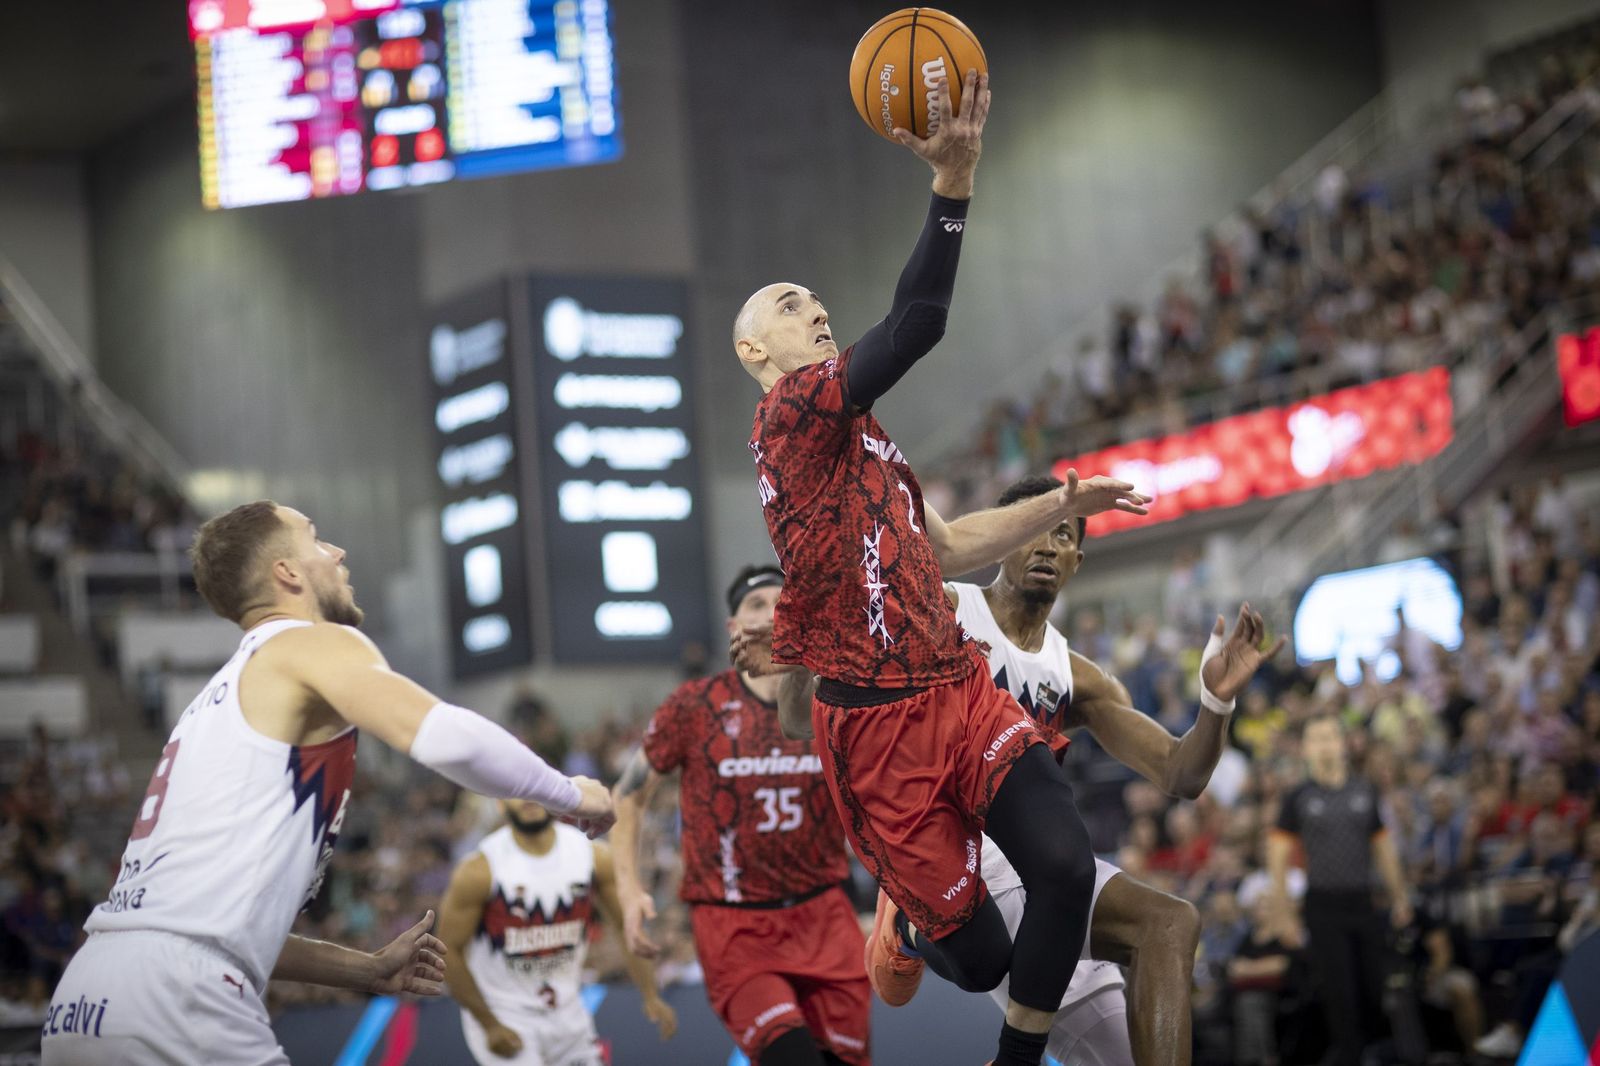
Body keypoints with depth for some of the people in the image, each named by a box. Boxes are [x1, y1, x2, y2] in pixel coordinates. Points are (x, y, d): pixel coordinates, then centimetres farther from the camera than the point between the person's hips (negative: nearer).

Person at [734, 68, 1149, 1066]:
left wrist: (1061, 505, 21)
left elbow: (946, 549, 30)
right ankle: (907, 922, 38)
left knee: (1069, 867, -16)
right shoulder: (795, 413, -9)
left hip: (962, 695, 8)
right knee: (981, 954, 0)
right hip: (881, 724, -8)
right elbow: (916, 326, -25)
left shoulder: (862, 442, 21)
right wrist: (954, 184, -33)